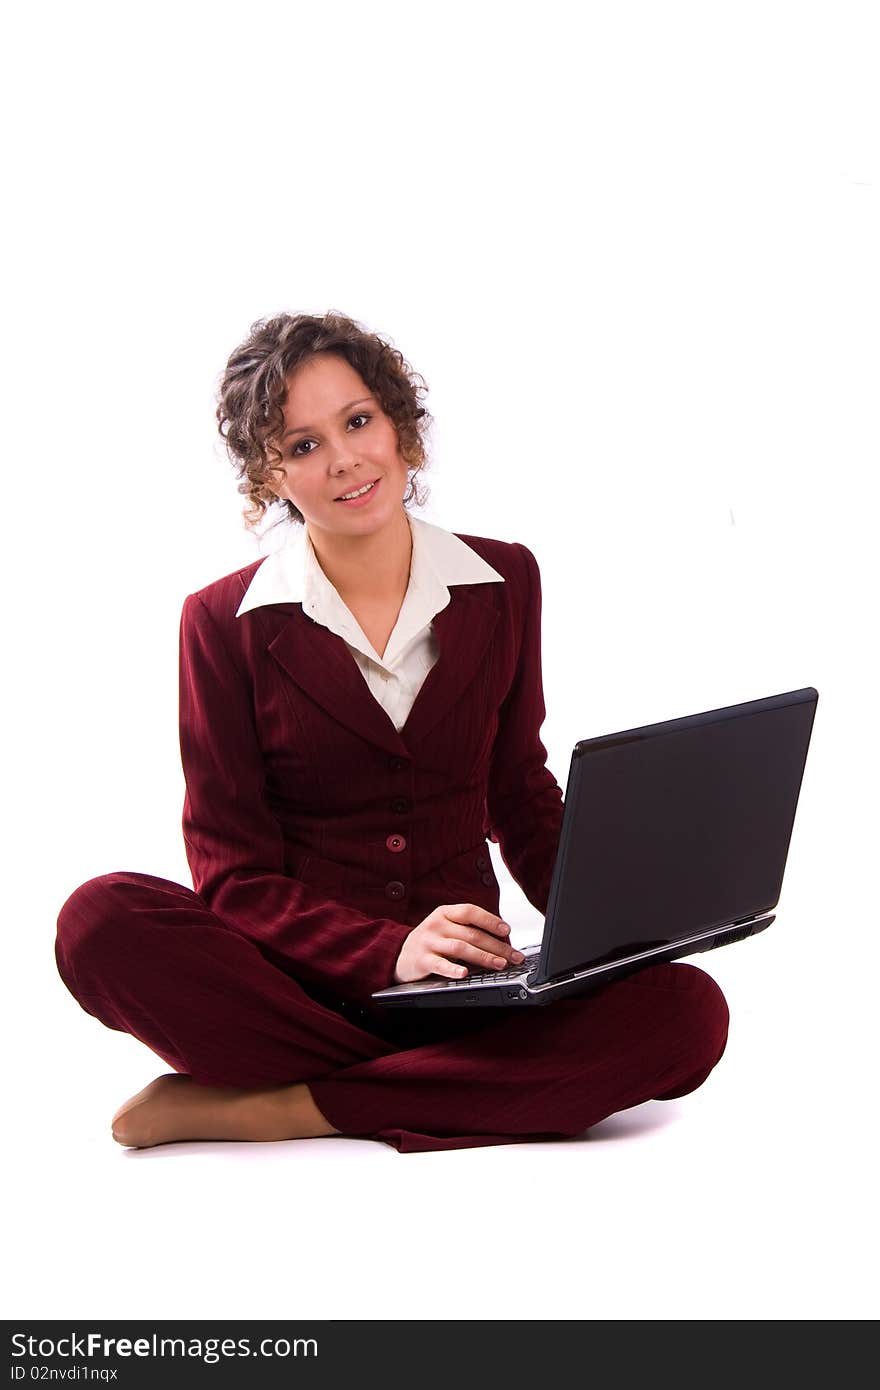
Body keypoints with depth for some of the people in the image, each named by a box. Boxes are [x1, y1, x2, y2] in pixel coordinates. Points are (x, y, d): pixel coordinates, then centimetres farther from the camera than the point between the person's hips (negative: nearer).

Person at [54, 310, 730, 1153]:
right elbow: (232, 872, -4)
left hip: (468, 990, 3)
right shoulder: (224, 623, 0)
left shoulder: (503, 584, 9)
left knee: (687, 1011, -28)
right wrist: (390, 951, -22)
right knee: (99, 923, -32)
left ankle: (283, 1108, -23)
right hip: (298, 985, -2)